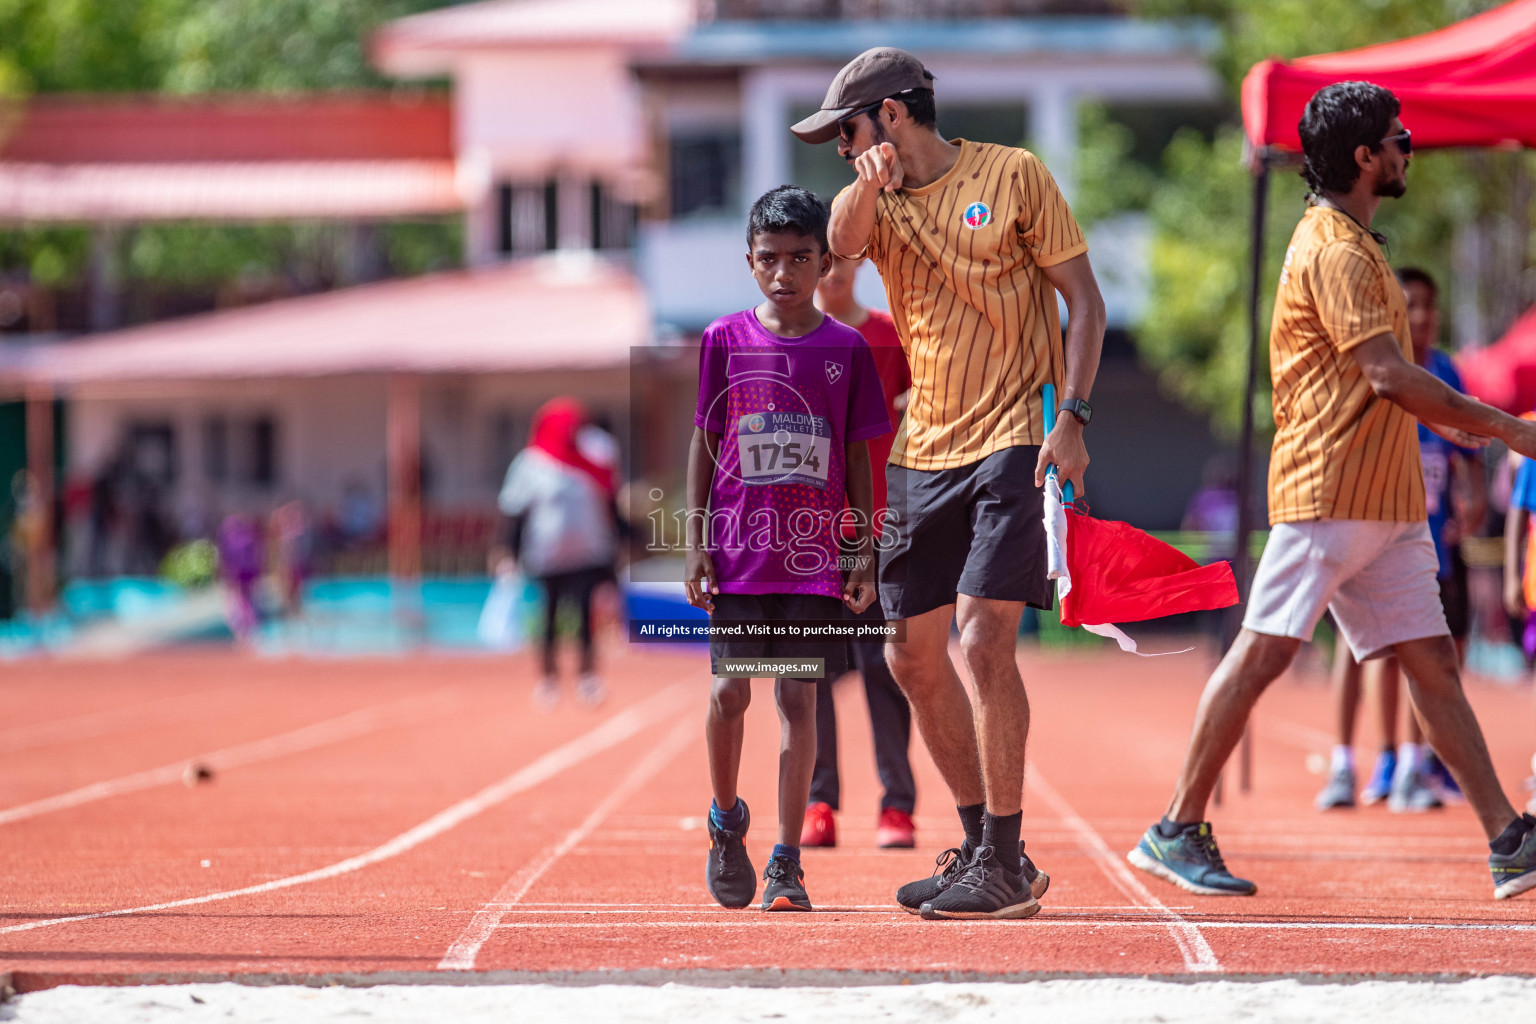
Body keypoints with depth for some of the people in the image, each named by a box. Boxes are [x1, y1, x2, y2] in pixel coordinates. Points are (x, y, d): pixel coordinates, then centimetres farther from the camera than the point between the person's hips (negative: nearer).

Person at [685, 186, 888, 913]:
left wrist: (865, 552, 3)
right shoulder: (726, 340, 3)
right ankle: (726, 819, 24)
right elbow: (704, 445, 6)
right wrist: (695, 544, 1)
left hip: (814, 555, 0)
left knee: (797, 699, -2)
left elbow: (857, 458, 8)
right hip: (739, 552, 0)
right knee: (730, 692, -3)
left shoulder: (845, 349, 4)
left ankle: (787, 865, 2)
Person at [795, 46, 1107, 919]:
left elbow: (1085, 299, -2)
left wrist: (1073, 416, -13)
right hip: (925, 450, 6)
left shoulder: (1014, 176, -1)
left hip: (1016, 443, -6)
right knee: (914, 656, 6)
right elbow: (834, 255, -11)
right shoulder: (872, 199, 12)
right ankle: (985, 846, 20)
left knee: (983, 639, -16)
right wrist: (871, 183, -27)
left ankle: (1005, 863, -11)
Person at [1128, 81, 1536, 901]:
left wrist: (1439, 419, 18)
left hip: (1386, 501, 10)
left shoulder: (1351, 243, 19)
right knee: (1262, 654, -7)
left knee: (1432, 663, 5)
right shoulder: (1334, 250, -12)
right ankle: (1176, 833, -1)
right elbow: (1389, 374, -21)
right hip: (1326, 493, -10)